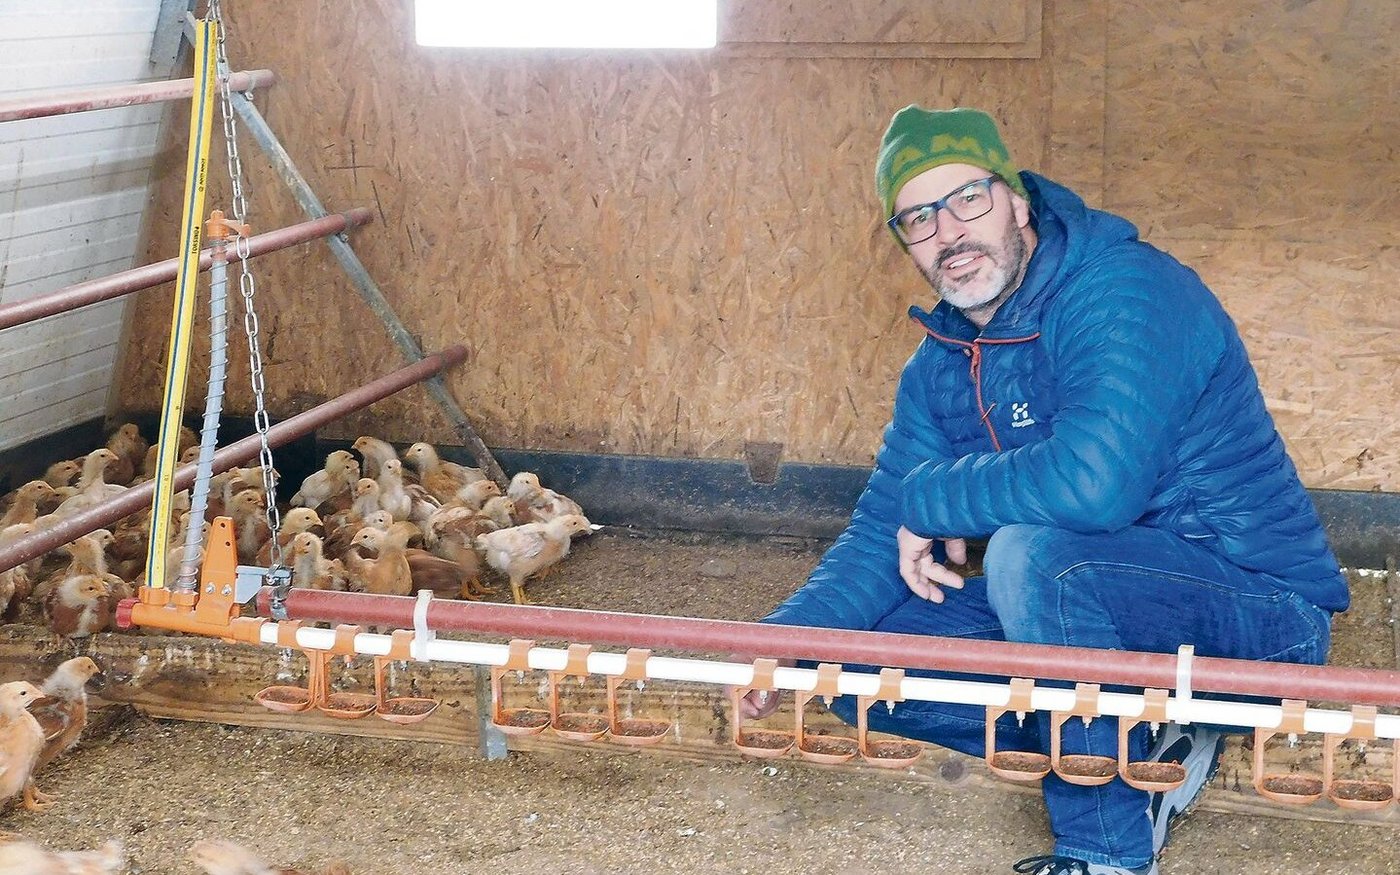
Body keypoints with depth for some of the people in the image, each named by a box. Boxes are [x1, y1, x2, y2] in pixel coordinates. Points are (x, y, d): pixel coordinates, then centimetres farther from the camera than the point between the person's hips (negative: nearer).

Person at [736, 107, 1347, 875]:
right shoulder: (941, 364, 5)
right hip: (1109, 610, 9)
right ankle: (1141, 754, 3)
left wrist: (932, 496, -20)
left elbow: (1092, 481, -36)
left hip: (1262, 618, -8)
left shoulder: (1123, 293, -21)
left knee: (1032, 549, -34)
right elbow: (881, 535, 8)